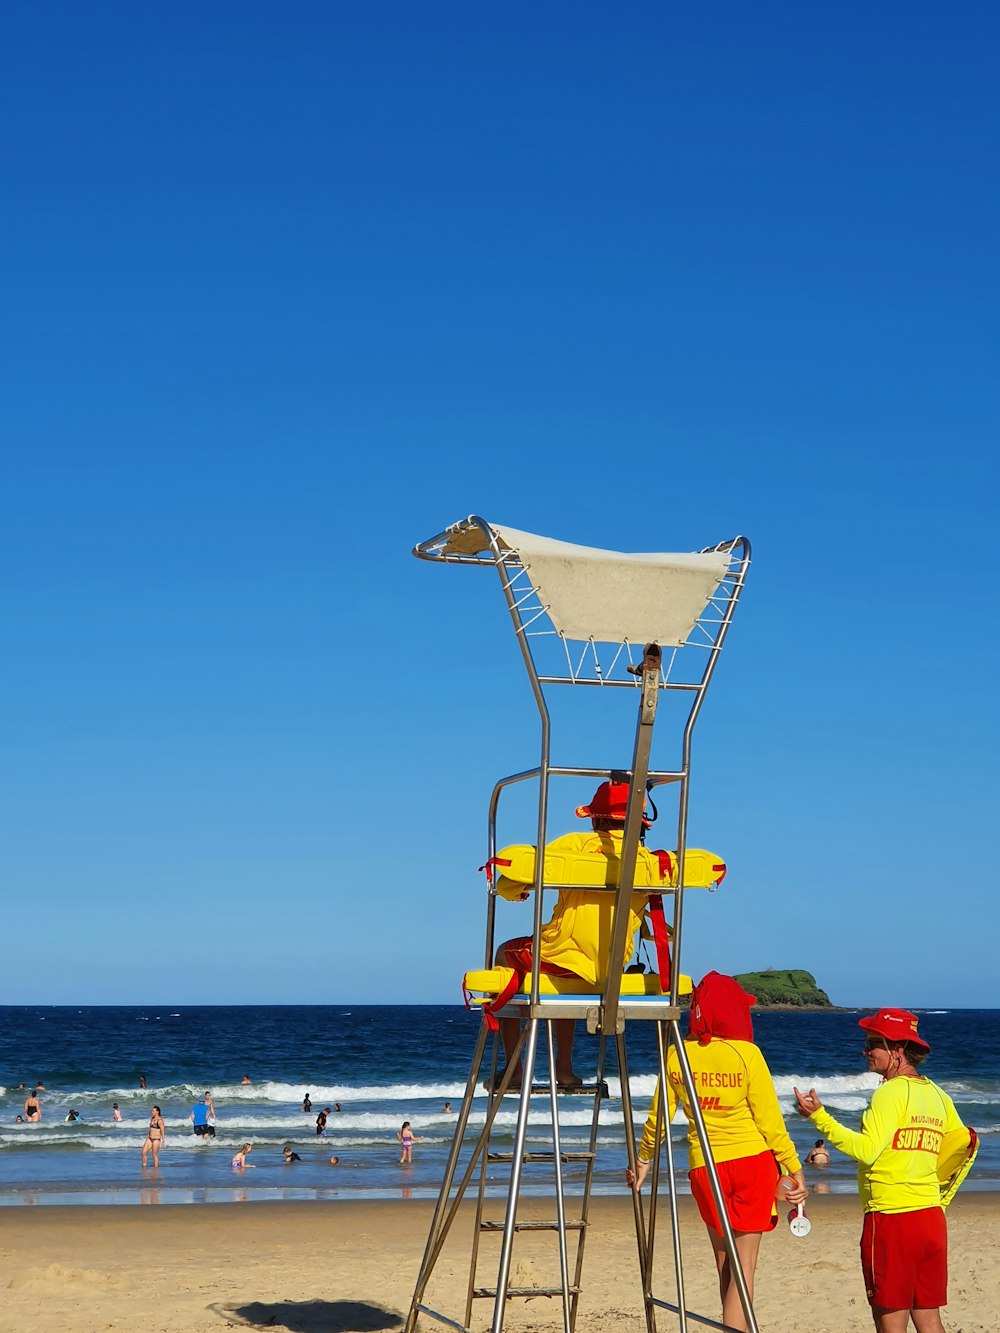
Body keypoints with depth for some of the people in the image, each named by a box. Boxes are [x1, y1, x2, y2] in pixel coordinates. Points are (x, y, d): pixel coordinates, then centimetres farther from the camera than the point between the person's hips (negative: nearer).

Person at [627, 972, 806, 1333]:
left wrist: (643, 1160, 20)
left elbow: (659, 1117, 6)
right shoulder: (746, 1053, -9)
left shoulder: (677, 1055, -1)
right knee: (745, 1266, 1)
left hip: (705, 1167, 3)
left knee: (725, 1265, 16)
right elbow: (769, 1120, -7)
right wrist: (795, 1169, 0)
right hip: (752, 1160, -3)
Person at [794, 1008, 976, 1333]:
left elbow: (866, 1150, -20)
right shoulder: (938, 1095, 12)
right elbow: (963, 1145, 18)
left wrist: (819, 1117, -20)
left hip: (890, 1217, -8)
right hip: (931, 1216, 8)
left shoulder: (891, 1092, -11)